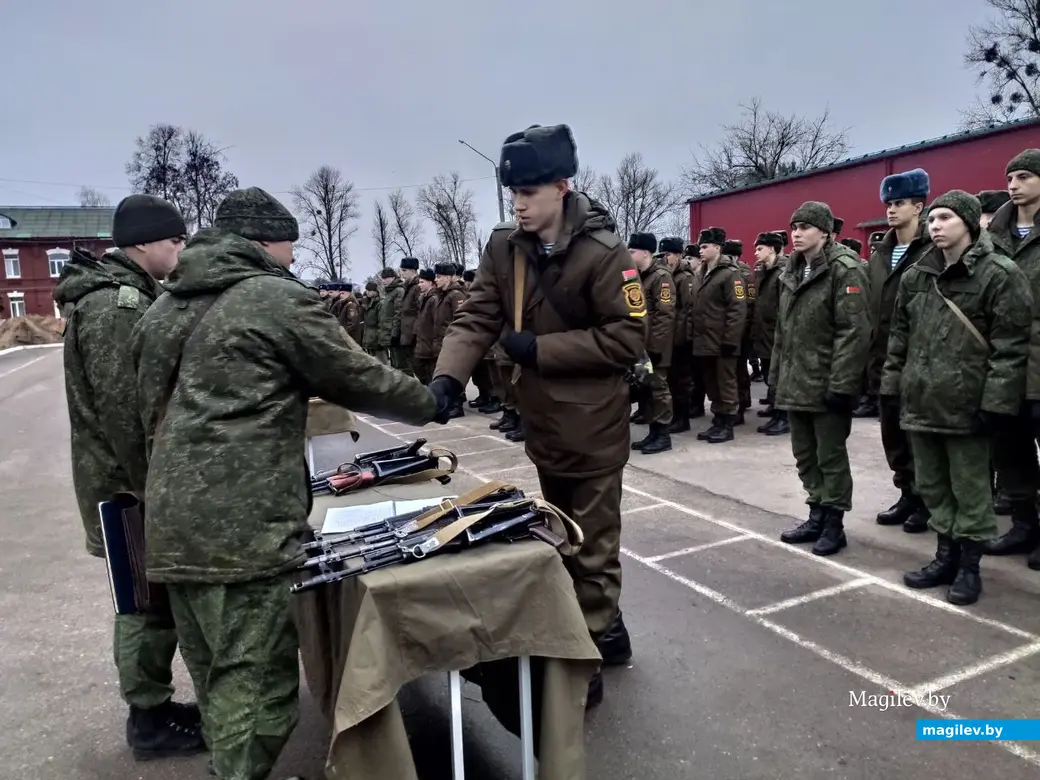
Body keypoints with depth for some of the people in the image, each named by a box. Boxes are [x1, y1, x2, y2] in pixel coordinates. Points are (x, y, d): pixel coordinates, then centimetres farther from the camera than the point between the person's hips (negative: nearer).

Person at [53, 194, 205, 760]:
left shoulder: (128, 295, 14)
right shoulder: (114, 305, -19)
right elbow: (122, 409, -25)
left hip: (135, 477, 10)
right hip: (130, 483, -10)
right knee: (149, 600, 2)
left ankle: (153, 705, 32)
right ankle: (149, 721, 18)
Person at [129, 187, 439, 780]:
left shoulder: (165, 308, 18)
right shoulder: (279, 300, -5)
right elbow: (360, 378, 0)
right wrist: (431, 404, 15)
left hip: (173, 523, 9)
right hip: (245, 526, -8)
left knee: (218, 679, 18)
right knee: (256, 682, 0)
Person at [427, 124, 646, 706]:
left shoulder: (603, 253, -16)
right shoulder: (503, 249, 1)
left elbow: (628, 338, -18)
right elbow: (477, 319, -4)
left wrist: (538, 348, -19)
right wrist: (448, 377, -22)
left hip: (594, 425, -6)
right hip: (542, 422, 7)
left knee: (593, 545, 5)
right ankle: (607, 630, 42)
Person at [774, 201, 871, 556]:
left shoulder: (845, 269, -11)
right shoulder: (792, 271, 14)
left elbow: (854, 332, -18)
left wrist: (841, 384, -21)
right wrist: (776, 373, 15)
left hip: (826, 384, -7)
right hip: (795, 383, 8)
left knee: (831, 456, 4)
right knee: (805, 454, 15)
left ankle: (834, 524, 16)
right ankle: (817, 515, 28)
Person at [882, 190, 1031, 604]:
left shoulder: (999, 274, -6)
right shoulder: (915, 276, 11)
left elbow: (1010, 346, -10)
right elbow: (899, 336, 15)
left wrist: (996, 402, -15)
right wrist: (893, 384, 9)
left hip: (966, 404, -6)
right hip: (920, 401, 6)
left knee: (969, 488, 5)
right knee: (932, 485, 14)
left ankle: (969, 566, 19)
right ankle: (946, 554, 29)